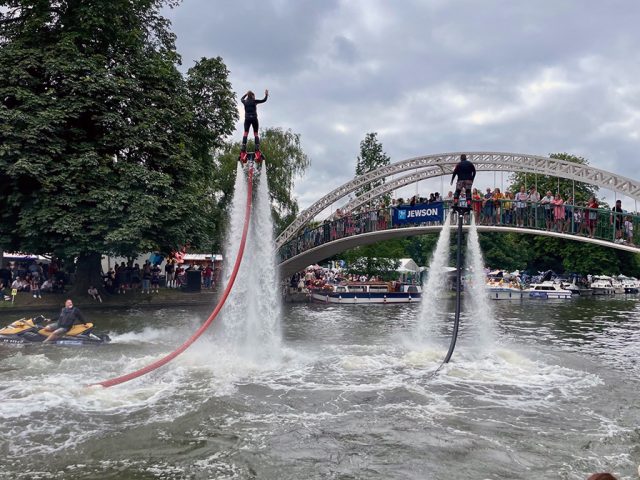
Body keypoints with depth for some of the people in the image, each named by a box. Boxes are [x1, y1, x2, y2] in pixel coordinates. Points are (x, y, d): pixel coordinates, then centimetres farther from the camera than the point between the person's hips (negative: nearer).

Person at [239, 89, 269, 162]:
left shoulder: (245, 102, 12)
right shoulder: (254, 101, 4)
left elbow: (241, 99, 37)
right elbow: (264, 100, 13)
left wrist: (246, 94, 43)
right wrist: (266, 95, 27)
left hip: (247, 119, 2)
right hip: (254, 118, -2)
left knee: (245, 133, -5)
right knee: (256, 134, 1)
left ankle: (243, 151, -22)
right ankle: (257, 150, -17)